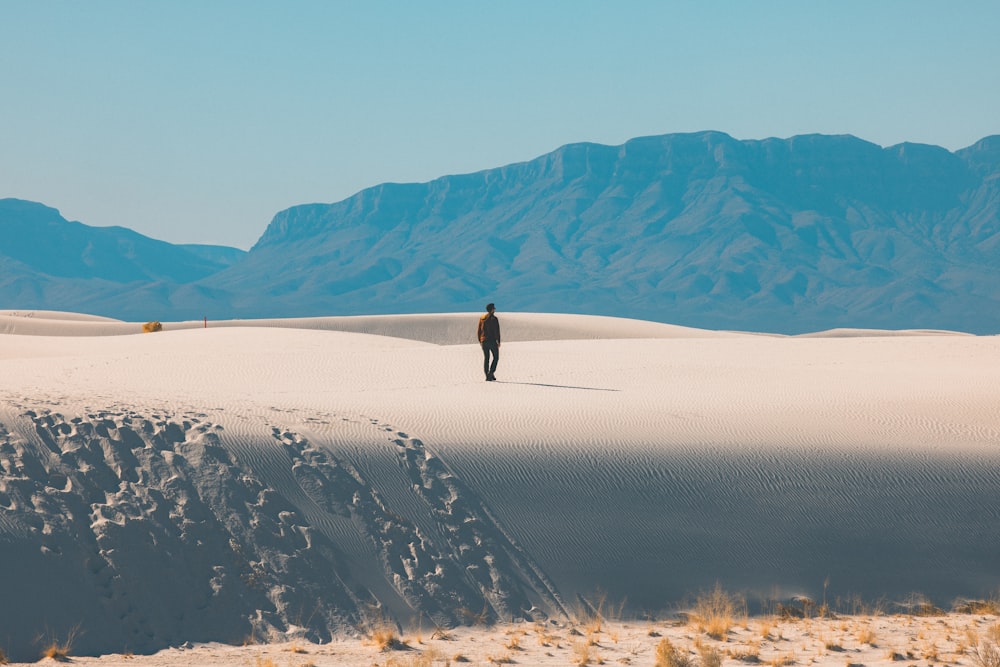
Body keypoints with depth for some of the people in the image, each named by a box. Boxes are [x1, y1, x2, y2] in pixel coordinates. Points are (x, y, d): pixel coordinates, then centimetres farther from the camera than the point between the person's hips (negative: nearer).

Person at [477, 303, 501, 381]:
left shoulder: (482, 318, 6)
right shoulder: (494, 319, -11)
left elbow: (479, 330, 10)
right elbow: (497, 331, -14)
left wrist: (480, 340, 17)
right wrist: (498, 341, -8)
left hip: (484, 341, 5)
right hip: (492, 341, -5)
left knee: (486, 358, 9)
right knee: (496, 357, 7)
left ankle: (487, 376, 7)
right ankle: (491, 373, -8)